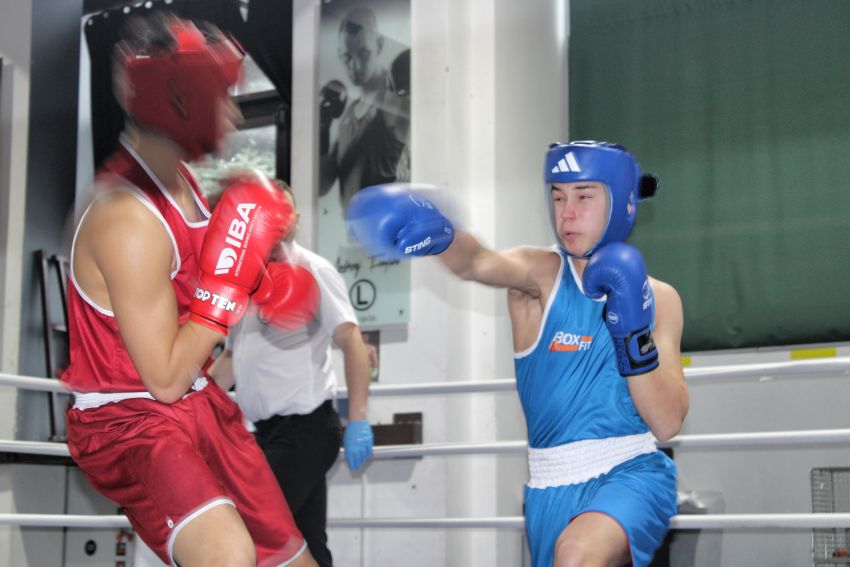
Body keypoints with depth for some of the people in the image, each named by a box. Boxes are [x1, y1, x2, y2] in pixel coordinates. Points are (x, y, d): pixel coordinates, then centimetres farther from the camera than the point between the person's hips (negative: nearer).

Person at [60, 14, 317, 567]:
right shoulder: (129, 221, -27)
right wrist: (229, 278, -23)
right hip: (129, 422, -9)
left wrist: (261, 277, 5)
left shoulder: (179, 178, 1)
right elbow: (166, 380, -23)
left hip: (197, 403, 9)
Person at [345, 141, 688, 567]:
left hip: (633, 474, -1)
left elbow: (667, 424, -4)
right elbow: (478, 263, -28)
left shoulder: (658, 298, 2)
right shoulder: (542, 274, -3)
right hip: (552, 487, 2)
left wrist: (634, 333, -17)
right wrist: (437, 233, -51)